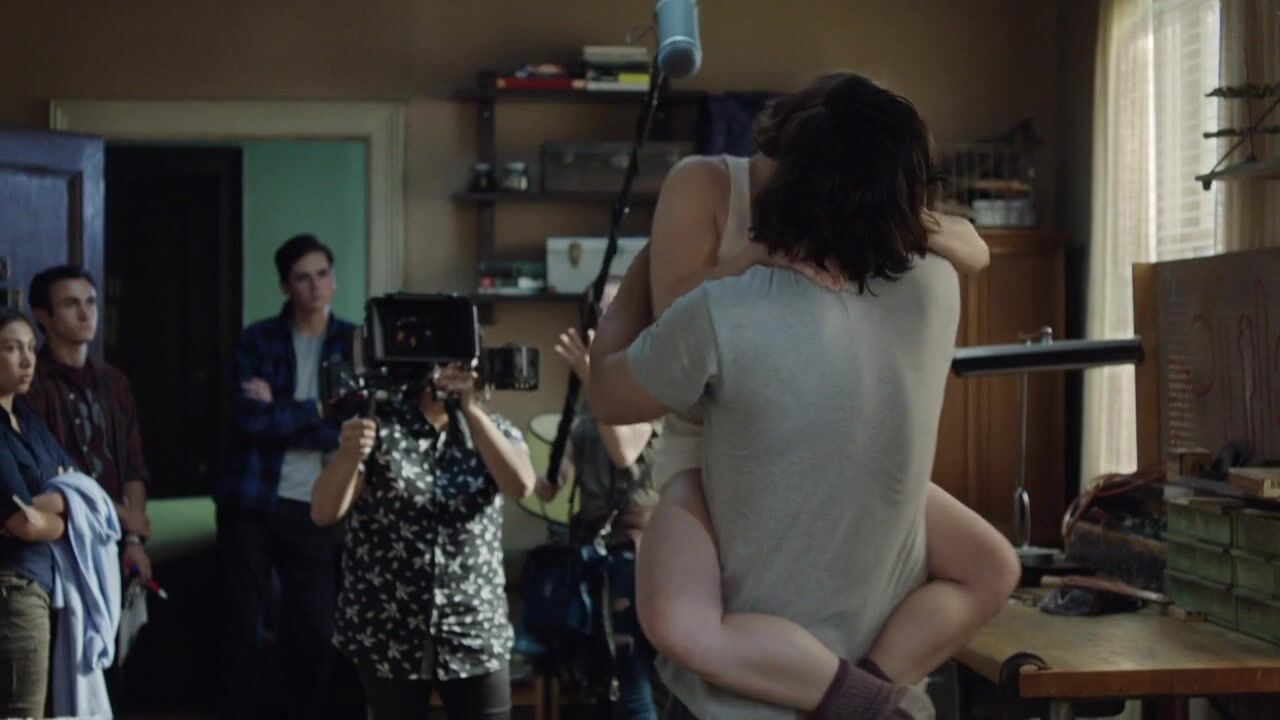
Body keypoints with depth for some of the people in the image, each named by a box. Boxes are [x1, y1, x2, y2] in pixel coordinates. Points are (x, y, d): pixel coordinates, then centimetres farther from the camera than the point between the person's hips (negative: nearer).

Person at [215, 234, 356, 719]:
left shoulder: (355, 343, 3)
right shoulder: (257, 340, 1)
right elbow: (250, 418, -12)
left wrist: (278, 412, -9)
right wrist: (315, 411, -9)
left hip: (316, 508, 1)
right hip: (251, 502, -1)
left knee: (315, 630, 5)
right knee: (243, 628, 4)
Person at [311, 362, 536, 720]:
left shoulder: (493, 428, 5)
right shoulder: (380, 425, -2)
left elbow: (521, 485, -16)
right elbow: (324, 512, -12)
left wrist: (470, 409, -25)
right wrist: (349, 455, -32)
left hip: (476, 635, 2)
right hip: (388, 636, -1)